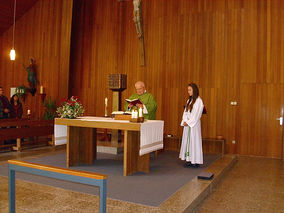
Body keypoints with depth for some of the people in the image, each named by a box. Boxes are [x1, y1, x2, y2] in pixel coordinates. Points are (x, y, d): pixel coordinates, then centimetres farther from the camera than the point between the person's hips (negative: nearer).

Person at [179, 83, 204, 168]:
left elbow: (196, 114, -14)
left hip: (194, 124, -7)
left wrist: (188, 122, -13)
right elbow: (185, 112, 13)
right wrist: (184, 121, -2)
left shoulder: (198, 101, -9)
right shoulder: (189, 100, 14)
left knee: (194, 141, -3)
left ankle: (195, 161, 4)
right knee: (187, 141, 7)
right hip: (187, 124, 7)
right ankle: (189, 160, 14)